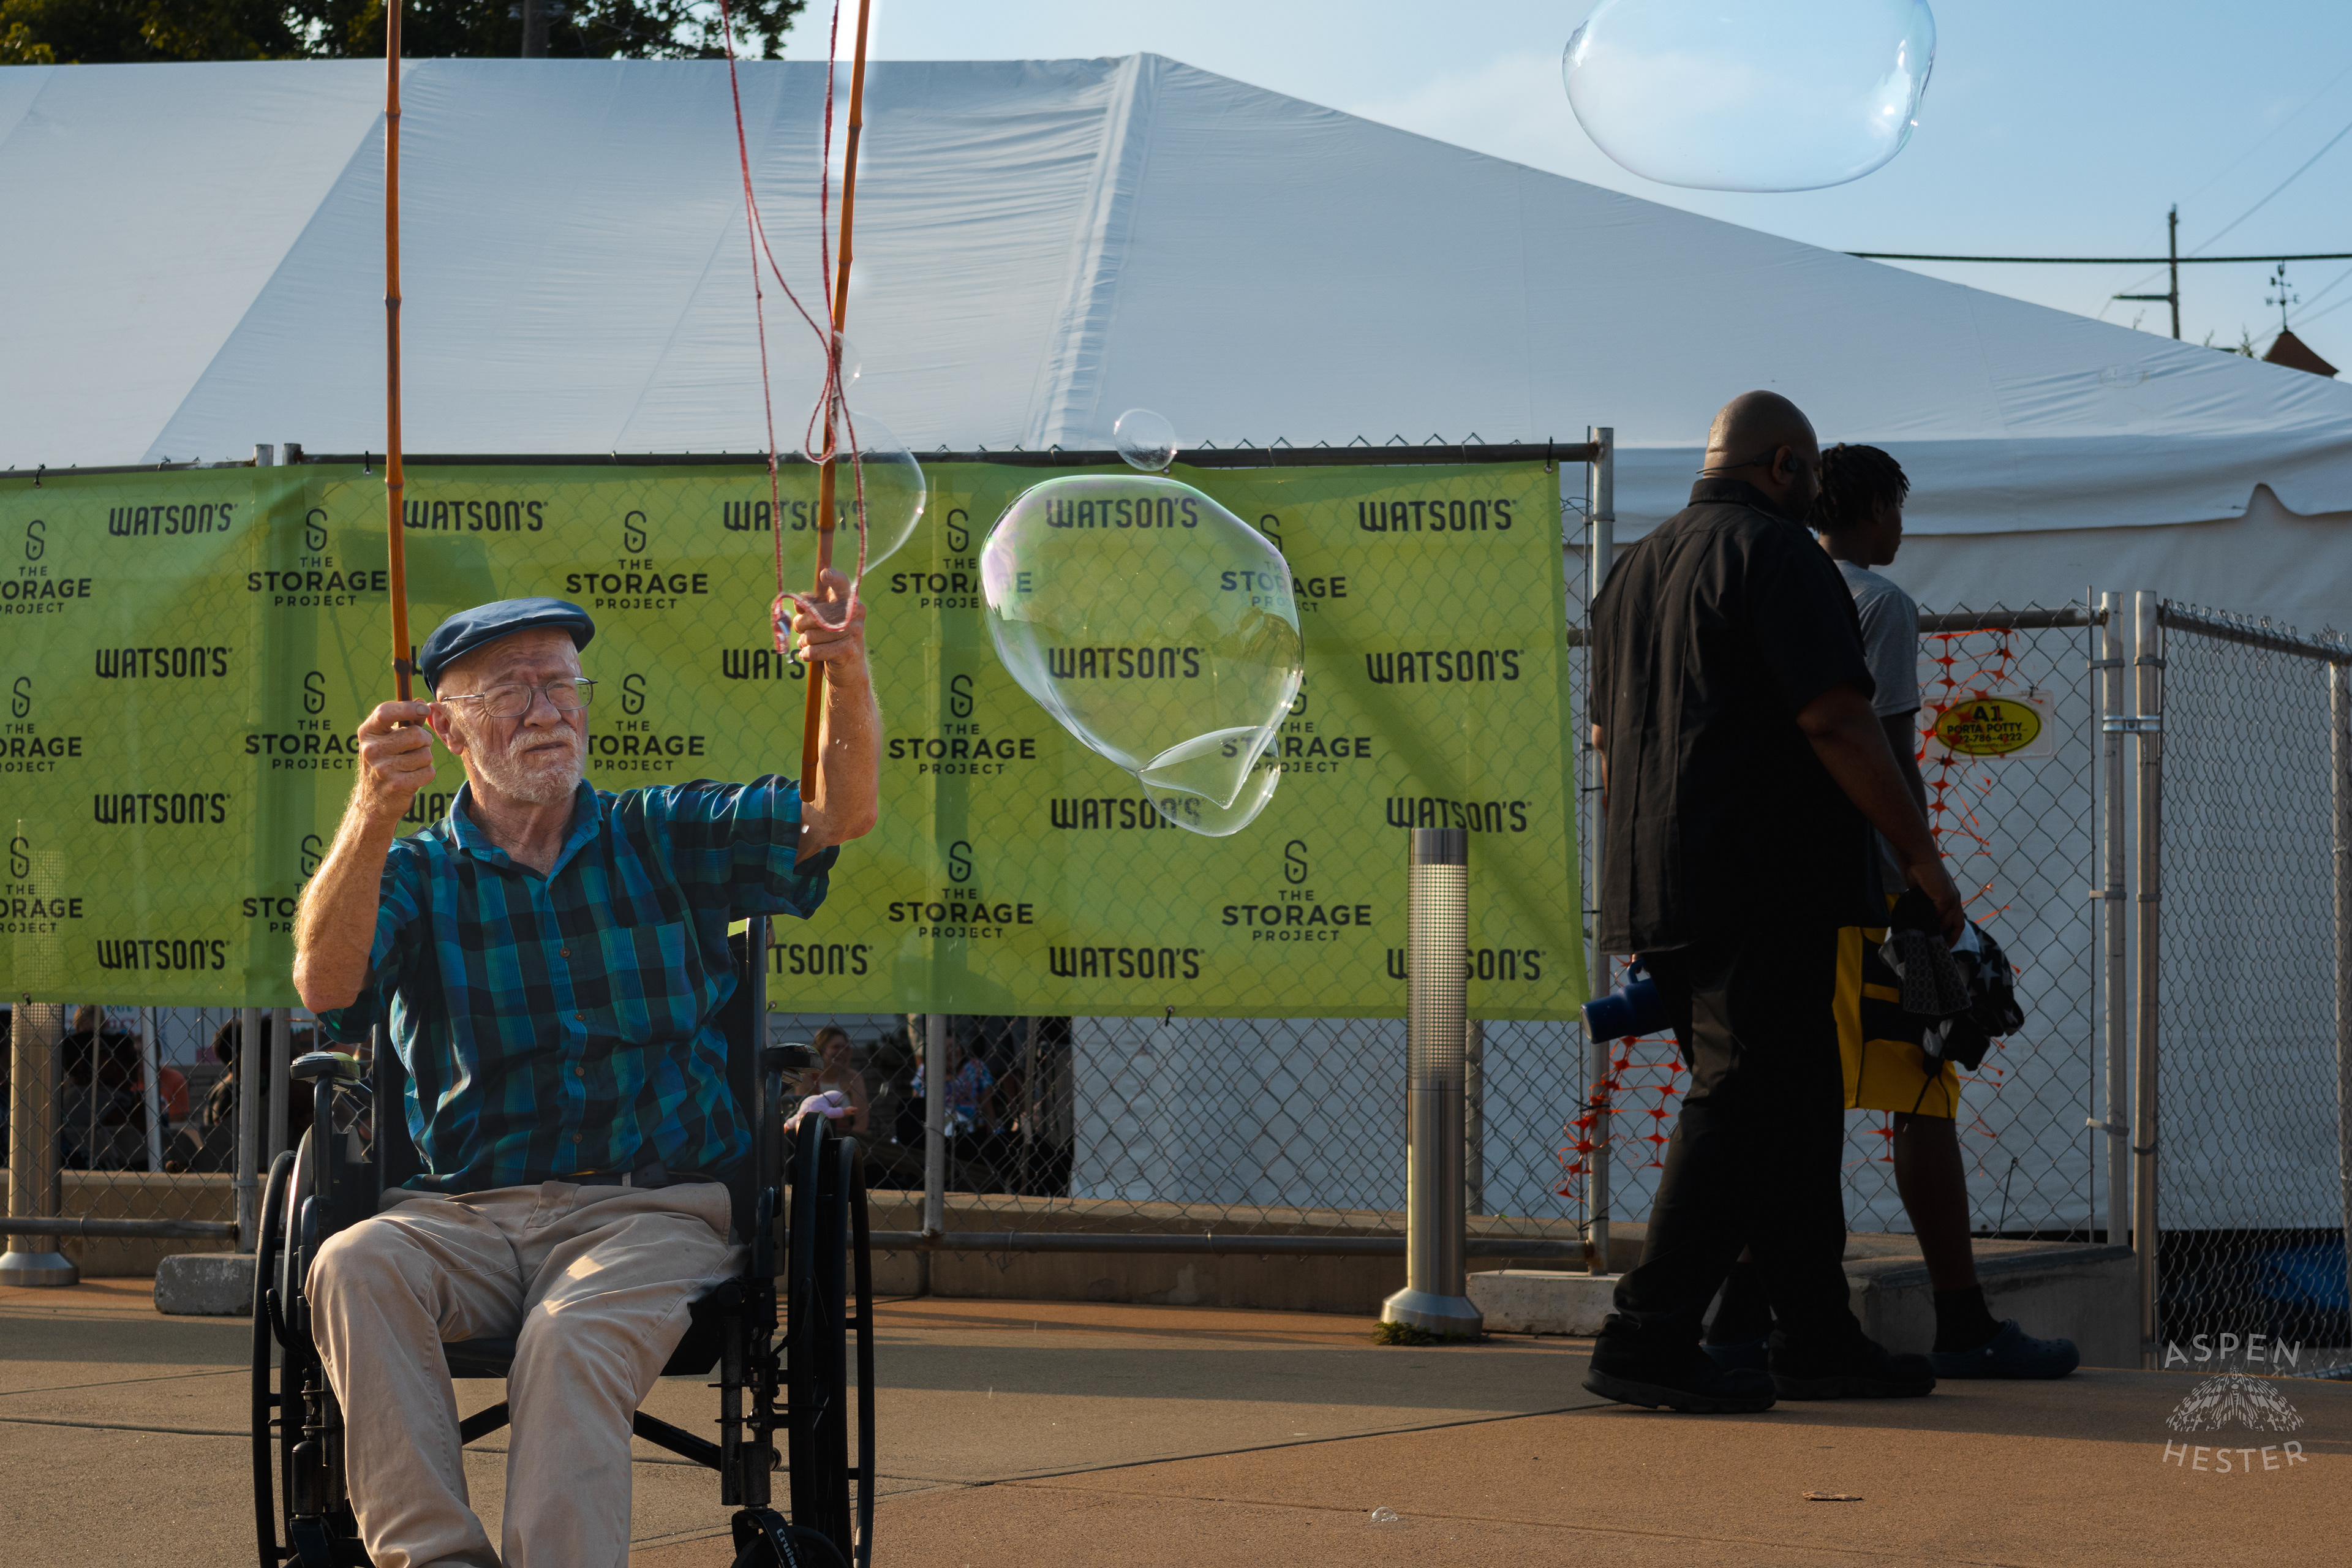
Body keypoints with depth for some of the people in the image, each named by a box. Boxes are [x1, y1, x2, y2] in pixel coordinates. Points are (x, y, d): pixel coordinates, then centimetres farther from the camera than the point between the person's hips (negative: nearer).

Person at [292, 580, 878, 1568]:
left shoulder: (663, 843, 14)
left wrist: (847, 678, -21)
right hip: (466, 1215, 1)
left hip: (655, 1210, -1)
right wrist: (373, 816, -26)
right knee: (355, 1268, -31)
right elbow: (324, 985, -9)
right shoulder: (415, 873, 12)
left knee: (573, 1338, -34)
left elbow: (838, 814, 0)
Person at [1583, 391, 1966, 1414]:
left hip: (1661, 896, 9)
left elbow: (1608, 737, 25)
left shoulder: (1634, 570, 20)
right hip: (1762, 892, -9)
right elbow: (1836, 721, -16)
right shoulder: (1774, 554, -8)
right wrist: (1920, 855, -10)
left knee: (1793, 1110, 13)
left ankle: (1818, 1337, 13)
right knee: (1743, 1109, -9)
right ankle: (1647, 1342, -13)